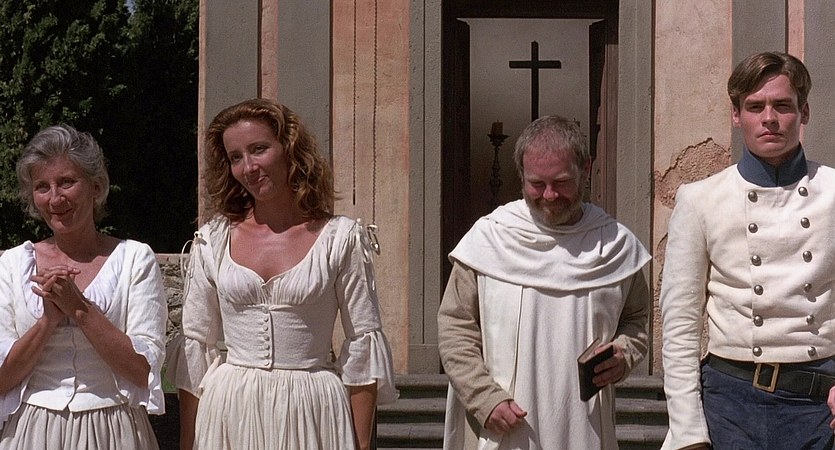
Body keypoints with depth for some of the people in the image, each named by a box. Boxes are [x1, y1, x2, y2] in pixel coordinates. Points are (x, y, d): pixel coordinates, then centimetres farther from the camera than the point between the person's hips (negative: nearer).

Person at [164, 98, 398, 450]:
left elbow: (363, 343, -2)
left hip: (312, 411, -2)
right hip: (230, 411, 2)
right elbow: (196, 344, 7)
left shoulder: (341, 238, -2)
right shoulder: (213, 240, 4)